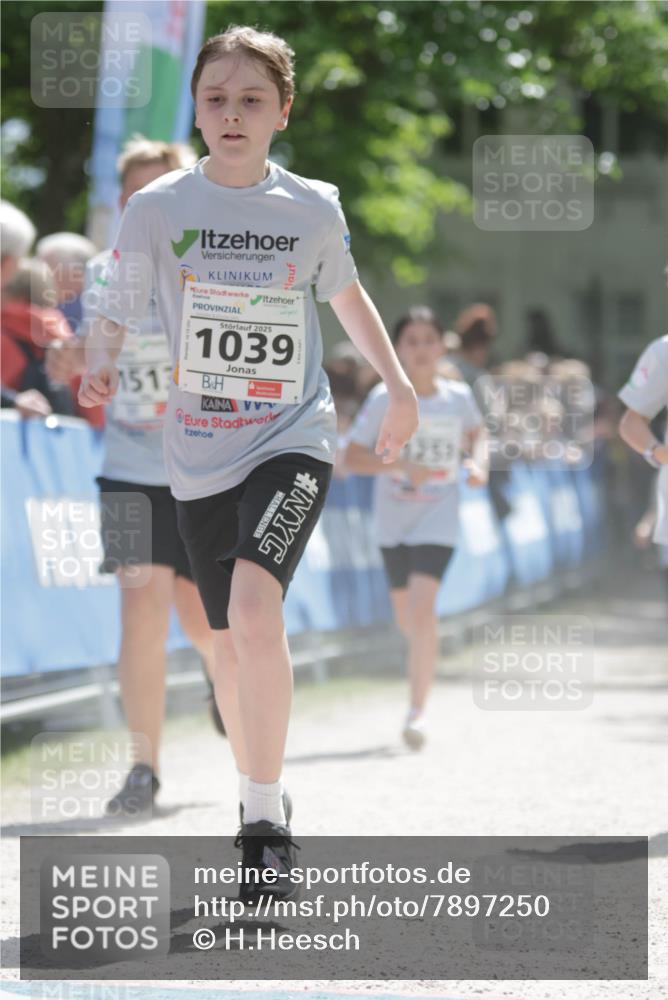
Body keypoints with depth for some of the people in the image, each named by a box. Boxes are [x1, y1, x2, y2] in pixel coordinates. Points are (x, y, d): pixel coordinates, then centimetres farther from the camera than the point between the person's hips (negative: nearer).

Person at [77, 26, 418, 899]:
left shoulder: (314, 208, -1)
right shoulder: (159, 208, -4)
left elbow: (346, 294, 18)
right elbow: (116, 312, -3)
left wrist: (399, 385, 19)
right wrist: (99, 366, -24)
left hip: (293, 442, -2)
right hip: (199, 456, 2)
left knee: (255, 608, -25)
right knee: (230, 641, 12)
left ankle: (267, 822, -18)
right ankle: (258, 796, 39)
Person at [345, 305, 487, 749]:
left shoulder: (458, 396, -3)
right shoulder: (385, 398, -9)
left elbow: (475, 432, 19)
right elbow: (352, 457, -12)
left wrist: (478, 463, -2)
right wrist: (401, 465, -26)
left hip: (438, 517, -1)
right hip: (393, 517, 1)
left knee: (421, 609, -19)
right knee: (407, 618, 14)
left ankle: (418, 711, -14)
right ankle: (427, 658, 50)